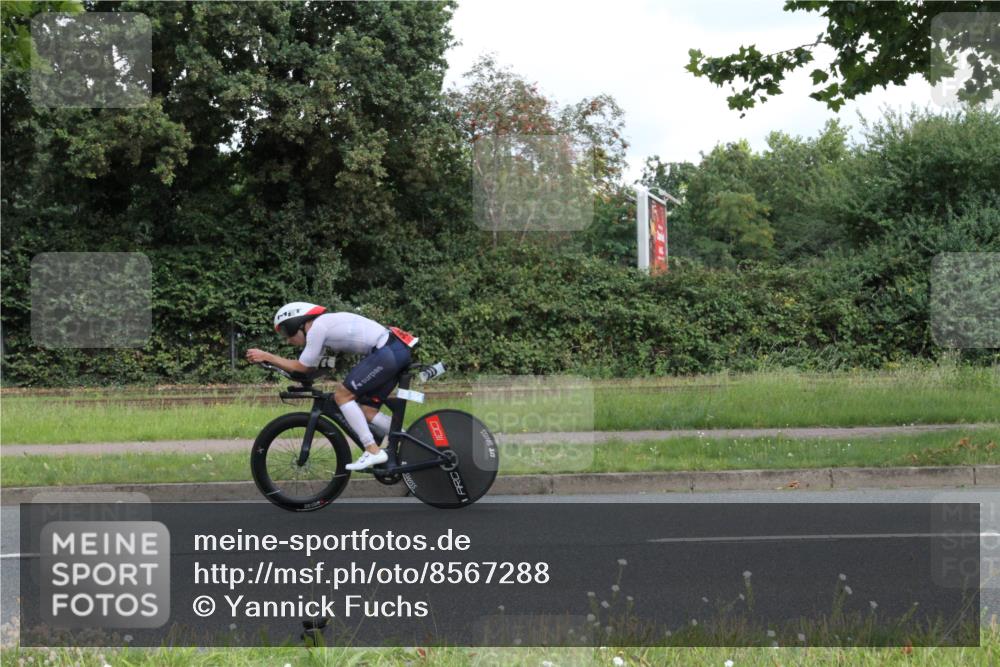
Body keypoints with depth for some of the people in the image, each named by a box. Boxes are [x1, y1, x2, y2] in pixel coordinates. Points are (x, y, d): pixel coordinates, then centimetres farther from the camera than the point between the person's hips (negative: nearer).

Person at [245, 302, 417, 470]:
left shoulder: (317, 327, -9)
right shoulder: (325, 324, 19)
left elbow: (302, 367, -3)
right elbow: (309, 368, 23)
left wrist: (266, 357, 4)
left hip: (388, 352, -10)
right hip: (397, 351, 10)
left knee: (342, 394, -5)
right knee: (367, 410, 12)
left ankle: (373, 451, -6)